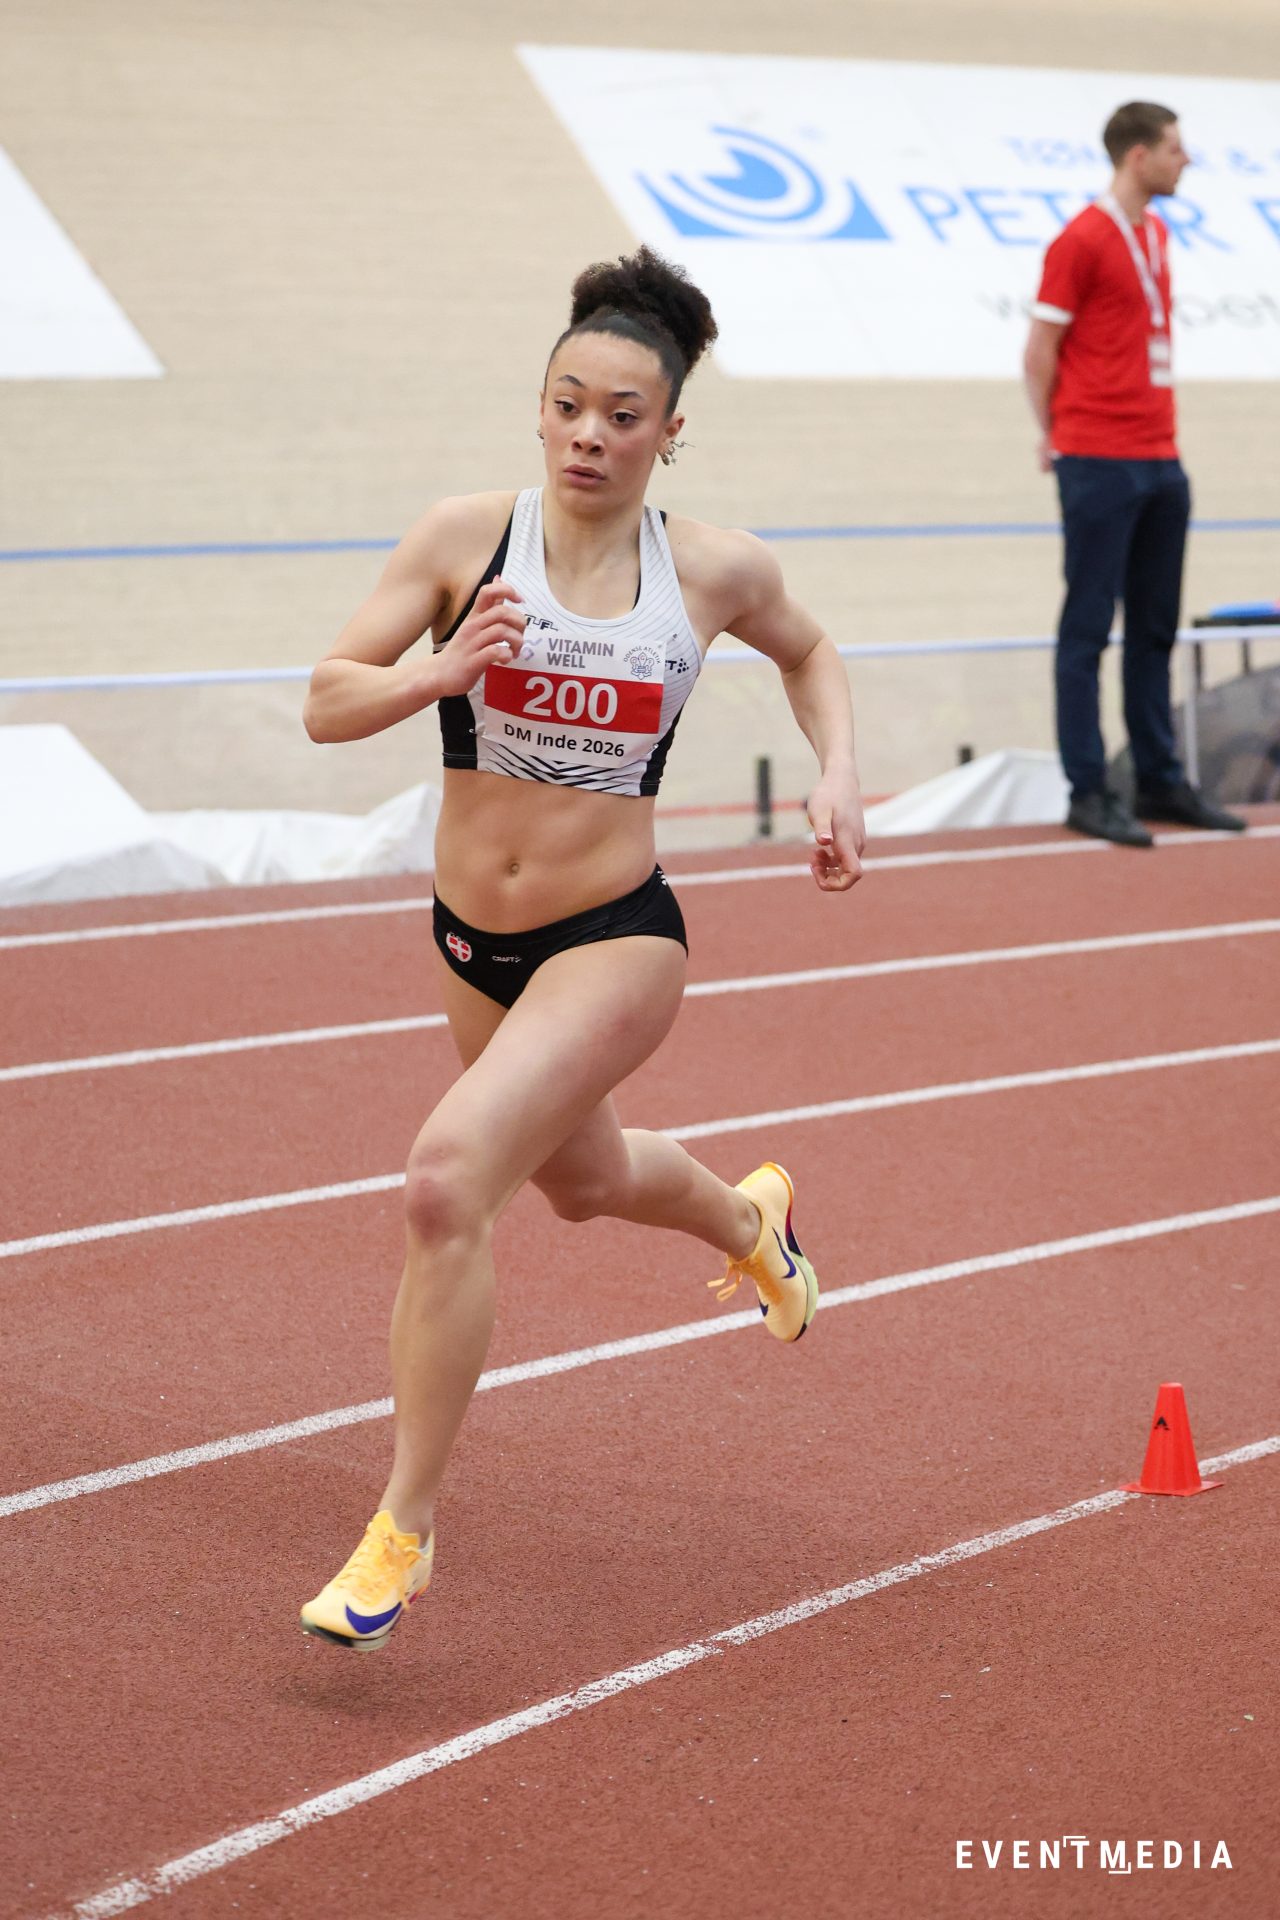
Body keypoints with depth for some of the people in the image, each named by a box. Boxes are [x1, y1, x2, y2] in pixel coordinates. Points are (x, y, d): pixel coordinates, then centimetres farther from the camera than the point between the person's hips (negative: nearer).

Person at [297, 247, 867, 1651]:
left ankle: (403, 1527, -10)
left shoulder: (715, 572, -8)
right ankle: (749, 1217, 65)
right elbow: (326, 703, -10)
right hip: (470, 938, 4)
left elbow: (807, 652, 15)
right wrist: (437, 672, -28)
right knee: (582, 1180, 28)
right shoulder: (466, 538, -10)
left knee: (447, 1181, -23)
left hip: (613, 942, -4)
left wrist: (839, 779, 0)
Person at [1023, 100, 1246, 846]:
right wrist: (1055, 435, 0)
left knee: (1155, 625, 11)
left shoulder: (1157, 233, 14)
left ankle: (1161, 780, 18)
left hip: (1160, 458, 8)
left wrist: (1158, 424, 10)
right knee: (1088, 628, -3)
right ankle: (1089, 792, 0)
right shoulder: (1082, 240, -10)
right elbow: (1040, 350, -7)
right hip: (1099, 464, -8)